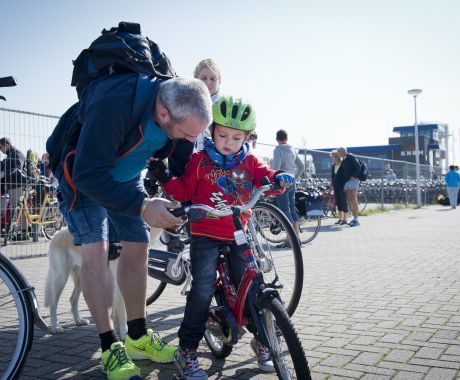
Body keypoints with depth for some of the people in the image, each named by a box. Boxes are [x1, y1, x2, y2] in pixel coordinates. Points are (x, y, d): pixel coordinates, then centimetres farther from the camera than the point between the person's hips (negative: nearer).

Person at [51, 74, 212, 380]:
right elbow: (89, 175, -37)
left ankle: (138, 337, 15)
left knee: (137, 247, 2)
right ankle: (111, 347, -5)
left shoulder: (181, 108, -20)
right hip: (84, 173, -6)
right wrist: (142, 206, -42)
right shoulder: (114, 103, -41)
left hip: (126, 174, 6)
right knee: (96, 250, -17)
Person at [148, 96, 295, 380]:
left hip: (238, 236, 3)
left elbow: (265, 177, -2)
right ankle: (187, 351, 2)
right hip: (206, 236, -3)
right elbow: (184, 191, 4)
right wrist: (165, 178, -12)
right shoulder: (200, 160, 2)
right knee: (202, 290, -12)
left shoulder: (249, 162, 9)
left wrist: (280, 178, -24)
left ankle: (262, 340, 24)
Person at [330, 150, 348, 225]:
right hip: (336, 187, 7)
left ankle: (345, 219, 1)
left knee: (344, 202, -3)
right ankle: (340, 218, 17)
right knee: (338, 202, 9)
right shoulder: (333, 166, 12)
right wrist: (332, 186, 14)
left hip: (343, 186, -7)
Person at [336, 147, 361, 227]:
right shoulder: (343, 161, 18)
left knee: (354, 200, -11)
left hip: (353, 181, -9)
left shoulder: (351, 157, -7)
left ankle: (356, 220, -11)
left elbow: (358, 167, -15)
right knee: (350, 201, 7)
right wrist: (343, 184, 16)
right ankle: (354, 218, 13)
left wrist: (353, 176, -17)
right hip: (347, 181, 9)